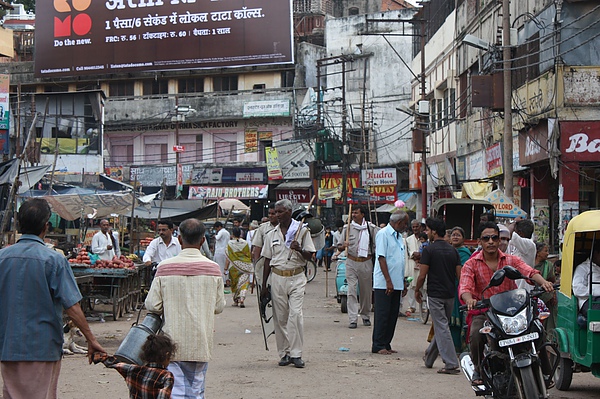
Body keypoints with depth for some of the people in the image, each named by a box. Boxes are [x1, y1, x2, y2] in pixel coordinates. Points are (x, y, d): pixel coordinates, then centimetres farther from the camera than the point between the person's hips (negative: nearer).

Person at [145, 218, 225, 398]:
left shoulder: (165, 267, -8)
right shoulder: (213, 268, -5)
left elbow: (152, 305, -7)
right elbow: (219, 306, 1)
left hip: (172, 342, -1)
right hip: (200, 342, 1)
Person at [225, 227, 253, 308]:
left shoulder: (230, 243, -6)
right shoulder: (245, 243, -4)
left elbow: (228, 257, -5)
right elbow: (249, 255, 3)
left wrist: (226, 268, 1)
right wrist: (250, 264, 17)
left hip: (233, 266, 0)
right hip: (244, 266, 0)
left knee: (234, 283, 14)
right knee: (243, 282, -1)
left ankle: (236, 300, 19)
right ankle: (241, 300, -18)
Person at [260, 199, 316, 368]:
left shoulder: (302, 231, 3)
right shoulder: (271, 235, 12)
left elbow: (310, 256, 3)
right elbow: (267, 260, 14)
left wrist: (299, 249, -19)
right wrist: (264, 285, 11)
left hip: (297, 277, -3)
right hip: (277, 277, 3)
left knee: (295, 314, -14)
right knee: (280, 317, 3)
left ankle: (296, 354, -9)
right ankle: (284, 353, 11)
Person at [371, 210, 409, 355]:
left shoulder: (399, 237, 17)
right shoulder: (383, 234, -9)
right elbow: (381, 258, -15)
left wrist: (403, 282, 18)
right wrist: (388, 281, -20)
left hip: (396, 283, 8)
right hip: (384, 283, -8)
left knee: (393, 315, 8)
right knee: (382, 314, -5)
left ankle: (386, 344, 14)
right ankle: (378, 346, 0)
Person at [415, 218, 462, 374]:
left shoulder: (429, 250, -10)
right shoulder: (453, 250, 7)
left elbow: (422, 275, -11)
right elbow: (459, 275, 5)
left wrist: (417, 290, 4)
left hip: (435, 294, -6)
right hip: (450, 294, 6)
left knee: (442, 328, -5)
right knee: (442, 327, 18)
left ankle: (451, 364, -10)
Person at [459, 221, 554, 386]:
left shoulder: (511, 260, 7)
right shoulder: (471, 264, 3)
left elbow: (529, 271, -10)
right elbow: (464, 287, -11)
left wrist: (543, 282, -33)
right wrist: (470, 300, -35)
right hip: (483, 312, -1)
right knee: (476, 335, -31)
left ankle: (545, 373, 3)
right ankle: (479, 370, -4)